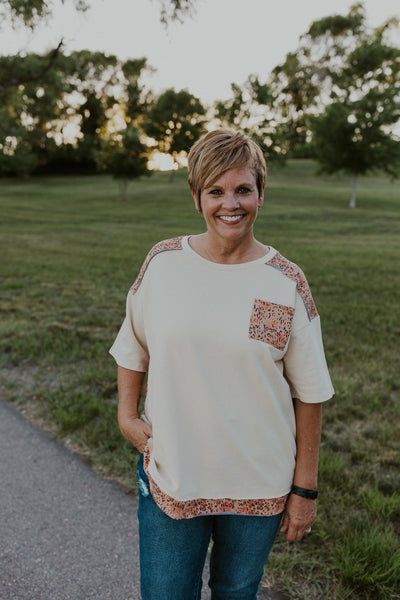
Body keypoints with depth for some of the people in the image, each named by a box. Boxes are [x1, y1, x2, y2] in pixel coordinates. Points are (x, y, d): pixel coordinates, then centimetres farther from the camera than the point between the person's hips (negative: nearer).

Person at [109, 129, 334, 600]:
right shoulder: (163, 262, -5)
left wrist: (304, 489, -2)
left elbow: (309, 394, -4)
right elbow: (133, 346, 10)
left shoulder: (287, 283, -9)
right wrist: (126, 415, 0)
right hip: (169, 476, 1)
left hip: (259, 485, 0)